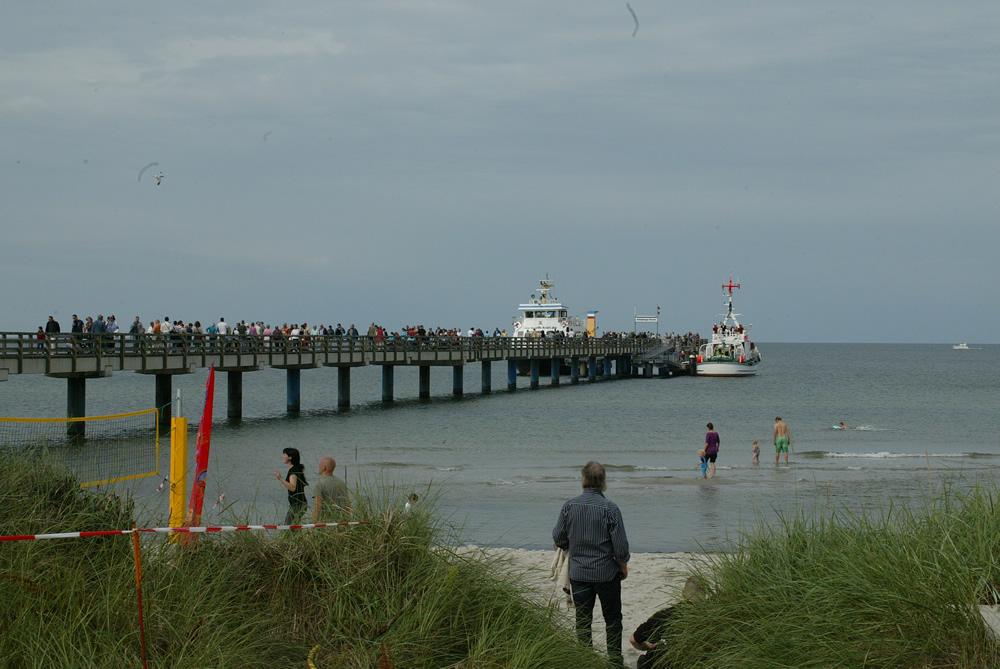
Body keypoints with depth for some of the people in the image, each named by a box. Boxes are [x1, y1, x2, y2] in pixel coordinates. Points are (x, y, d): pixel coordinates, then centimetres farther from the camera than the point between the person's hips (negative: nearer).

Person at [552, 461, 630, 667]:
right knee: (612, 619, 12)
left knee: (582, 620, 10)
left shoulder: (569, 506, -6)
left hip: (578, 573, 2)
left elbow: (558, 538, 2)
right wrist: (623, 565, 6)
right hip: (607, 573, -2)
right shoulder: (610, 508, -14)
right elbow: (620, 544, -12)